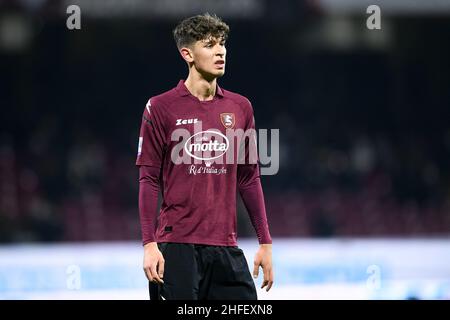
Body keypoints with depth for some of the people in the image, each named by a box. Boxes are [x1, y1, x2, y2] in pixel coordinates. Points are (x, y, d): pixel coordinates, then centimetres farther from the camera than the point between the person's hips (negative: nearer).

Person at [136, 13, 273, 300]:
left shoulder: (240, 108, 11)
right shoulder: (161, 108, -1)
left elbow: (249, 179, 16)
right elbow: (149, 181, -2)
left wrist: (266, 243, 12)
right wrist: (149, 244, -10)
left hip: (226, 247, 4)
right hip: (176, 245, -4)